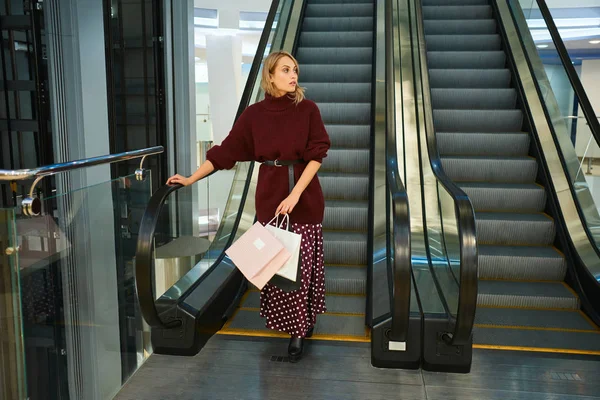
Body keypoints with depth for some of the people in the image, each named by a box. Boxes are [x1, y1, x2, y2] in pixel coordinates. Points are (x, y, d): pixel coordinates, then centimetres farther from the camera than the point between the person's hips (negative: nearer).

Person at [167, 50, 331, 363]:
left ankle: (301, 329, 17)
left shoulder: (307, 109, -4)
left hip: (305, 197, -1)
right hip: (269, 196, 1)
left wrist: (295, 195, -17)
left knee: (303, 263, 2)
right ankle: (290, 322, 26)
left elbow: (317, 155, -8)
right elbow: (225, 151, 4)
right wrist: (191, 179, 3)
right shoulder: (254, 114, 0)